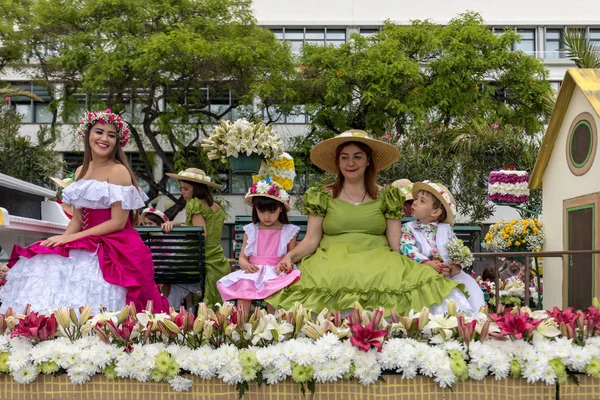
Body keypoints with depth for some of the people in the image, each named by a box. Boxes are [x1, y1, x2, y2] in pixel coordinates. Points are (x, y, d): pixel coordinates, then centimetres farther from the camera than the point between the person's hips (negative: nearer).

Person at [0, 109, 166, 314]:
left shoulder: (118, 170, -9)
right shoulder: (81, 171, 14)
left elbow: (118, 222, -13)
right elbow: (77, 219, 15)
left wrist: (70, 238, -14)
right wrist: (61, 241, -6)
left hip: (114, 248, -7)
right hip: (89, 244, 7)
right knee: (41, 265, -11)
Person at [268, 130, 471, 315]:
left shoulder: (386, 197, 12)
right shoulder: (323, 196, 12)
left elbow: (395, 244, 8)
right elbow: (311, 241, 7)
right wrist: (290, 256, -12)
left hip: (378, 263, 0)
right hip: (332, 264, 0)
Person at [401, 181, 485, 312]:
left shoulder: (446, 229, 14)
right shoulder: (408, 228, 9)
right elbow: (407, 248, -7)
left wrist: (457, 265, -18)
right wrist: (427, 263, -23)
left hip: (451, 272, 3)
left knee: (470, 284, -17)